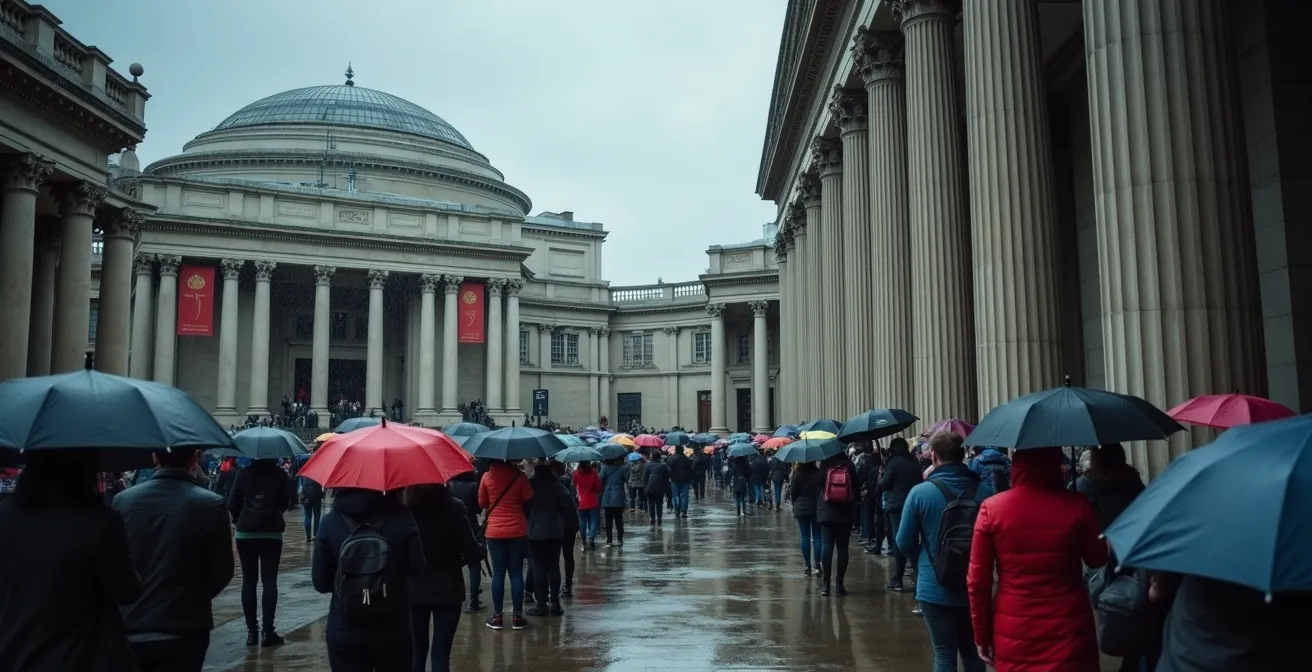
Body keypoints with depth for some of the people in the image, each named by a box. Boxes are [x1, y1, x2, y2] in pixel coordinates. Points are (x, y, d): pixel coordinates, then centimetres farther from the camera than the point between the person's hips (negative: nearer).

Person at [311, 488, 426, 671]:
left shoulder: (330, 521, -7)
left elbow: (320, 582, -3)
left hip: (343, 632, 1)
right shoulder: (400, 516, -11)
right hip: (392, 630, -1)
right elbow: (417, 568, -6)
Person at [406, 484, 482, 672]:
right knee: (440, 652, 4)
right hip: (447, 590, -2)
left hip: (413, 590, 2)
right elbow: (473, 552, -14)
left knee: (415, 652, 13)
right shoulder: (454, 508, -14)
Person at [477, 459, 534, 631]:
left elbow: (482, 503, 6)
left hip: (494, 532, 1)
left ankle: (497, 616, 8)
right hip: (517, 531, 0)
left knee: (498, 573, 6)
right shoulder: (519, 476, -6)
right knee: (516, 573, 5)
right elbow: (528, 499, -3)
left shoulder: (487, 477, -3)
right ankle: (517, 616, 6)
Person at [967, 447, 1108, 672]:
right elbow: (1097, 559, 8)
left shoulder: (991, 509, -8)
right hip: (1069, 633, -1)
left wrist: (982, 635, 6)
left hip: (1013, 636, 1)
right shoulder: (1076, 505, -9)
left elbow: (977, 581, -5)